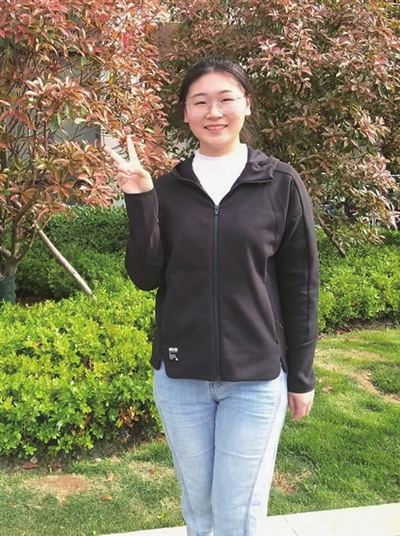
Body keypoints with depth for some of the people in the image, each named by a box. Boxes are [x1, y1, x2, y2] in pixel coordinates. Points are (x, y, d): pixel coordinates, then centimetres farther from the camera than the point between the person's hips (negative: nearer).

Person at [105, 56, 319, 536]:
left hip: (257, 378, -2)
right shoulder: (167, 189, 1)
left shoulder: (281, 185, -4)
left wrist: (301, 375, 2)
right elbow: (146, 277, -2)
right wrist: (140, 202, -14)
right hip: (180, 376, 2)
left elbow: (300, 286, -1)